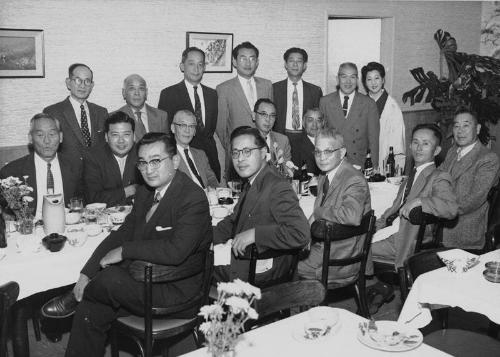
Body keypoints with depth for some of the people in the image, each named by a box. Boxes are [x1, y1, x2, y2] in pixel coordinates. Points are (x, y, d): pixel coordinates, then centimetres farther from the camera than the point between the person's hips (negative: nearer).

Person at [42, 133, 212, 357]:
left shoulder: (193, 199, -20)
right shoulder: (146, 192, 8)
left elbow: (176, 250, -32)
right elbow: (123, 233, 11)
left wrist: (124, 251, -21)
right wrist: (86, 274, 2)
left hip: (175, 291, -8)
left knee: (110, 278, -24)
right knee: (89, 313, -8)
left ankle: (76, 298, 9)